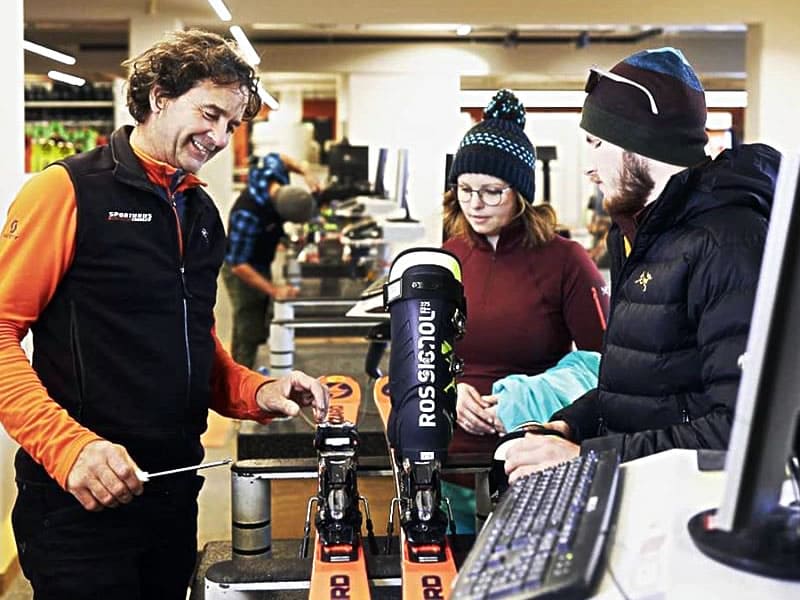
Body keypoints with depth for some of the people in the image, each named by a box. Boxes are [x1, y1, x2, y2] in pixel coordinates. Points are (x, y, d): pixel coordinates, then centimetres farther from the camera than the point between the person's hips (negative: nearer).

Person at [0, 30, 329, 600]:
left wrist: (257, 393, 2)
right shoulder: (69, 191, -10)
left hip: (176, 490, 7)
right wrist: (69, 445, -26)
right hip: (81, 502, -7)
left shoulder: (203, 213, 12)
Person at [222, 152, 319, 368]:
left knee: (258, 330, 18)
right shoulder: (249, 215, -39)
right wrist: (274, 290, -37)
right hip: (243, 272, -9)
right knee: (248, 334, -7)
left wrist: (305, 173, -6)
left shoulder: (272, 168, -19)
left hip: (262, 265, 9)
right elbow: (239, 266, -34)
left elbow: (279, 158, 9)